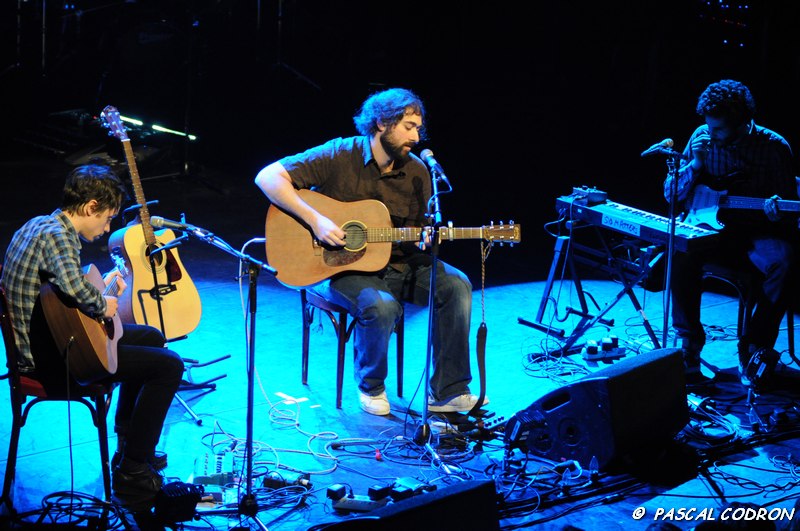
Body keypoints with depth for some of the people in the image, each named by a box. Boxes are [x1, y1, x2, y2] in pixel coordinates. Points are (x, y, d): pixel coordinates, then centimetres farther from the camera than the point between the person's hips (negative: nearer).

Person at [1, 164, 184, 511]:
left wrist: (101, 286, 14)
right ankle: (132, 476, -4)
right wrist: (103, 306, -22)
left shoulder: (38, 224, 9)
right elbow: (74, 287, -43)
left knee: (151, 337, 25)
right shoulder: (57, 236, -22)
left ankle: (130, 446, 34)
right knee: (169, 365, -9)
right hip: (52, 362, -11)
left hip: (37, 345, 11)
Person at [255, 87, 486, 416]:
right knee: (381, 305, -34)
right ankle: (370, 386, -3)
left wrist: (424, 240, -14)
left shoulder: (417, 172, 2)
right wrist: (315, 220, -27)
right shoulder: (339, 157, -14)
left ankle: (447, 392, -7)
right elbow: (268, 177, -19)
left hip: (394, 263, 6)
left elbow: (420, 229, 13)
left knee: (456, 285, -15)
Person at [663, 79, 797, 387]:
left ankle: (754, 352, -18)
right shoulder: (702, 137, 1)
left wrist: (777, 211, -27)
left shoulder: (774, 147, -7)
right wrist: (695, 165, -13)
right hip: (712, 231, 2)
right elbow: (670, 193, 6)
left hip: (757, 234, -2)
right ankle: (688, 347, -21)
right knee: (681, 250, -31)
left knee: (783, 260, -34)